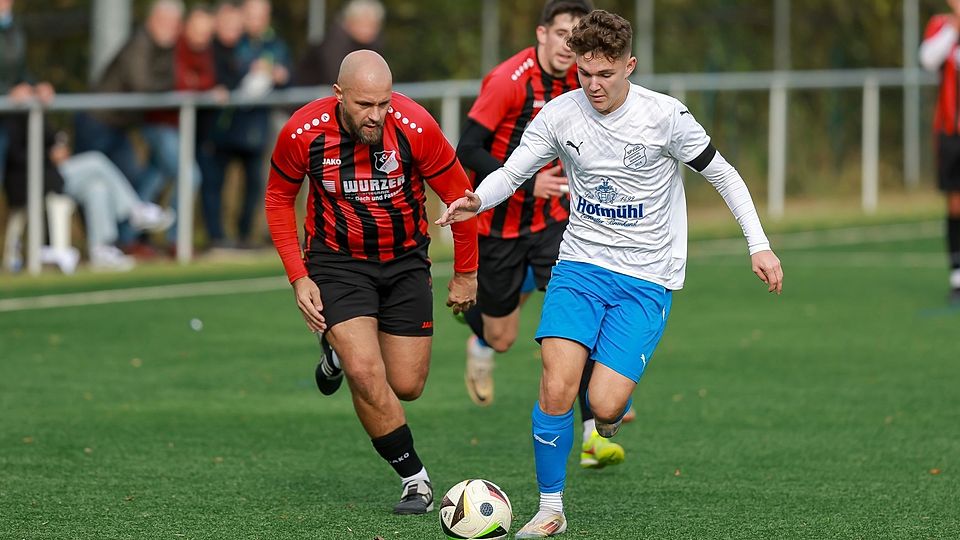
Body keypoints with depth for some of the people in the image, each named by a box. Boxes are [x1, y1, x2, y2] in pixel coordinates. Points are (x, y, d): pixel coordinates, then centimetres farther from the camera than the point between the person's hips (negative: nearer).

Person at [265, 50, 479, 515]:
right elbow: (279, 199, -1)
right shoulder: (303, 133, -20)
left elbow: (458, 194, -6)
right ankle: (415, 479, 0)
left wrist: (465, 274, 1)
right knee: (366, 375, -20)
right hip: (337, 260, -1)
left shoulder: (415, 127, -22)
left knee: (406, 387, 3)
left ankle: (341, 350, 36)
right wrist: (299, 278, -7)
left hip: (405, 259, 1)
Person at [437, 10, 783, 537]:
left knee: (604, 406, -16)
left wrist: (760, 245, -3)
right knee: (556, 388, -18)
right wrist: (476, 201, -18)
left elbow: (723, 175, 1)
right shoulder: (560, 114, -3)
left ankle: (615, 407, 24)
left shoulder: (665, 116, -10)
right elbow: (511, 172, 4)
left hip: (647, 280, -2)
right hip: (580, 265, 2)